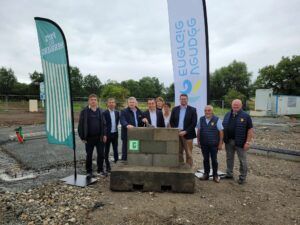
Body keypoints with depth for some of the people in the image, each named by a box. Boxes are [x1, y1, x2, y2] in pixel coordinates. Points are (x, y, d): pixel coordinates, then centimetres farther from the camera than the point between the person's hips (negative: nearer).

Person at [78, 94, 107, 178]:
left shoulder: (101, 111, 6)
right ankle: (89, 171, 23)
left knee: (101, 154, 8)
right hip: (89, 138, -2)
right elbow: (81, 125, -3)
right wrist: (82, 137, -7)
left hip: (99, 137, 2)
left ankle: (100, 170, 25)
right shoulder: (84, 111, -2)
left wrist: (104, 135, 0)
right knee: (89, 155, 9)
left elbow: (104, 123, 8)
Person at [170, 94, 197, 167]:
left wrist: (185, 132, -13)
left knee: (188, 153, 0)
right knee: (179, 153, 10)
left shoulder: (192, 110, 0)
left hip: (187, 134, -3)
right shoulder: (175, 109, 9)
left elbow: (194, 123, -5)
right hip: (177, 134, 3)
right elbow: (171, 121, 10)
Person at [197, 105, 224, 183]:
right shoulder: (201, 119, 4)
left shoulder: (217, 120, -6)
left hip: (214, 144, -3)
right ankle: (206, 174, 24)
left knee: (214, 160, 7)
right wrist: (198, 141, 7)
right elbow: (198, 131, 10)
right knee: (205, 159, 11)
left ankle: (215, 175, 20)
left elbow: (221, 132, -6)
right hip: (204, 144, 3)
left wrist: (220, 143, -8)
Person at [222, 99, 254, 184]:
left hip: (240, 142, -4)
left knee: (242, 160, 5)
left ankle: (242, 177, 19)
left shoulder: (245, 116, -6)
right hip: (229, 141, 5)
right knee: (229, 158, 16)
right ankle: (229, 174, 31)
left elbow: (250, 130, -8)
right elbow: (223, 127, 13)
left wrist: (247, 142, -14)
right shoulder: (227, 115, 9)